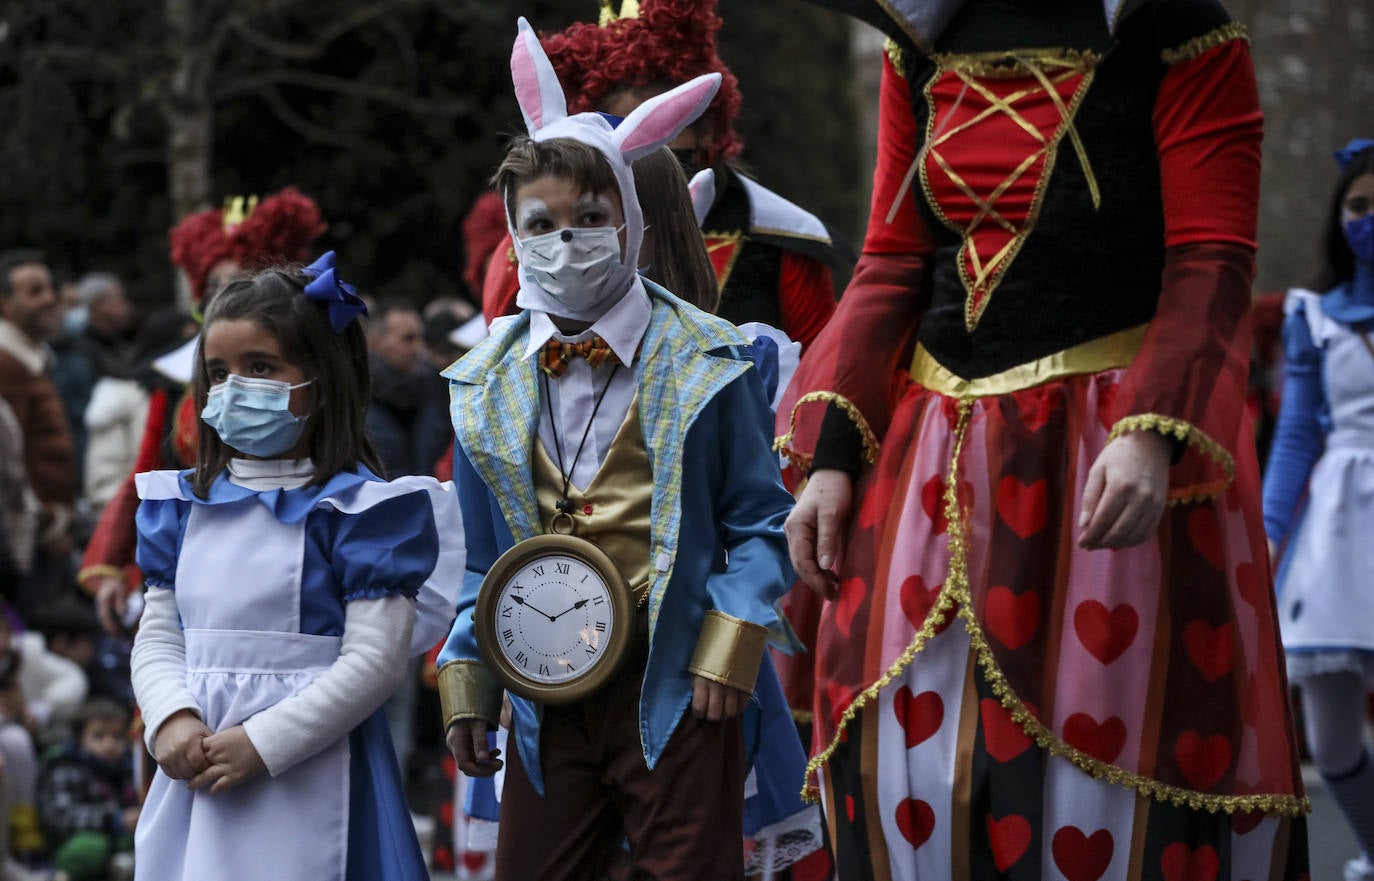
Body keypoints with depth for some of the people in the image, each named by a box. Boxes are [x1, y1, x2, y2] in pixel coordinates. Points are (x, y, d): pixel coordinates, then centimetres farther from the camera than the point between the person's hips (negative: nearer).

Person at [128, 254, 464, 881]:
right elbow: (158, 640, 12)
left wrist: (262, 742, -16)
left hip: (309, 775, -5)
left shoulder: (356, 507, -6)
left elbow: (375, 660, -12)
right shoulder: (186, 504, 12)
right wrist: (172, 720, -8)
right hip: (199, 776, 5)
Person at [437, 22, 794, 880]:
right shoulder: (486, 389, 7)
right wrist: (467, 686, 10)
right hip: (548, 695, 4)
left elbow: (758, 523, -1)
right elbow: (486, 563, 15)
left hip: (674, 682, -4)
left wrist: (727, 652, -11)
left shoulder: (705, 363, -4)